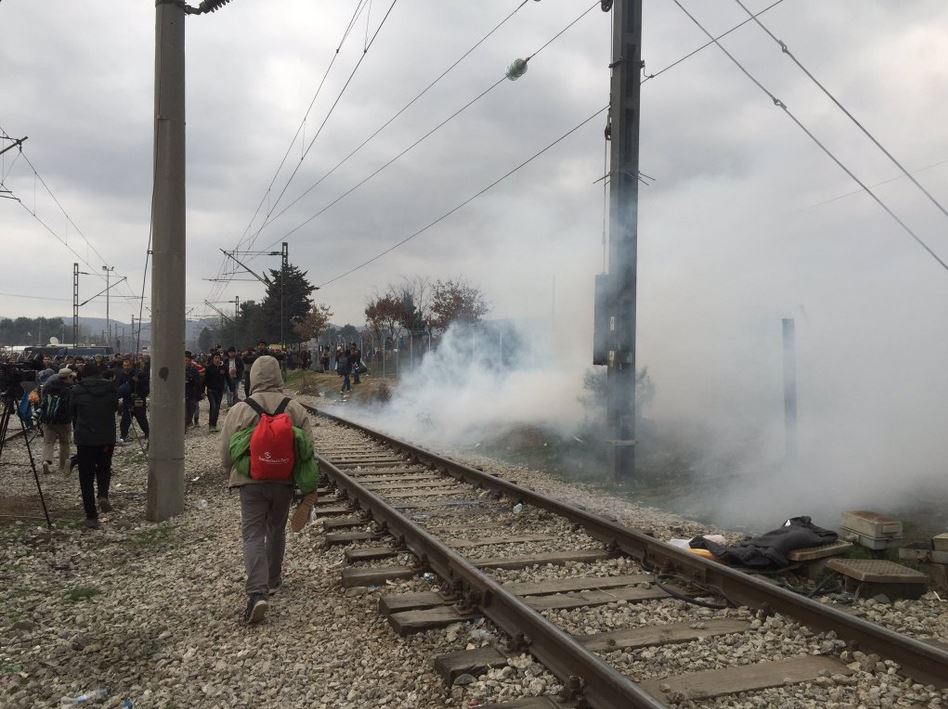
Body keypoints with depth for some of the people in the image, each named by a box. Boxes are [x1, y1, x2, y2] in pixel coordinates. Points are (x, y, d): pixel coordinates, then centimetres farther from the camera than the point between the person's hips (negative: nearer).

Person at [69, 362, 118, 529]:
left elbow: (72, 414, 8)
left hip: (85, 438, -1)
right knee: (104, 468, 23)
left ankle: (91, 517, 7)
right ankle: (103, 495, -4)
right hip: (107, 438, 1)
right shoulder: (111, 388, 0)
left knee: (86, 477, 8)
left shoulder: (77, 390, -2)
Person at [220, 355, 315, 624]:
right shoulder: (295, 409, -5)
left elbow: (226, 454, -3)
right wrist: (309, 486, 10)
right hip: (284, 482, 3)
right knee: (277, 529, 21)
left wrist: (233, 474, 18)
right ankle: (273, 579, 38)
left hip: (251, 483, -2)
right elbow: (308, 449, -2)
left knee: (253, 534, 1)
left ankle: (258, 591, -13)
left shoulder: (239, 410, -10)